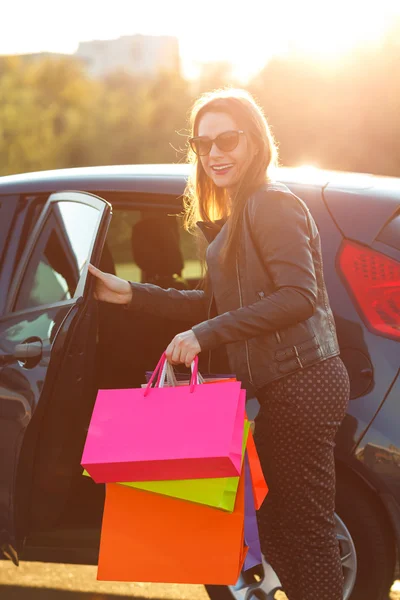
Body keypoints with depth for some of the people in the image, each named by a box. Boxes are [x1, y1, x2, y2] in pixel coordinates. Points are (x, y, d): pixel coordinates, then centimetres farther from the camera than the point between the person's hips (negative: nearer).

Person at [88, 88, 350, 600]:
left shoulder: (272, 204, -11)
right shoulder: (235, 217, 19)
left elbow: (298, 296, -22)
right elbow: (218, 305, 24)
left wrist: (206, 334, -23)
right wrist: (133, 296, 18)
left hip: (300, 383, -10)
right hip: (280, 388, 10)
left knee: (307, 529, -6)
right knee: (280, 523, 15)